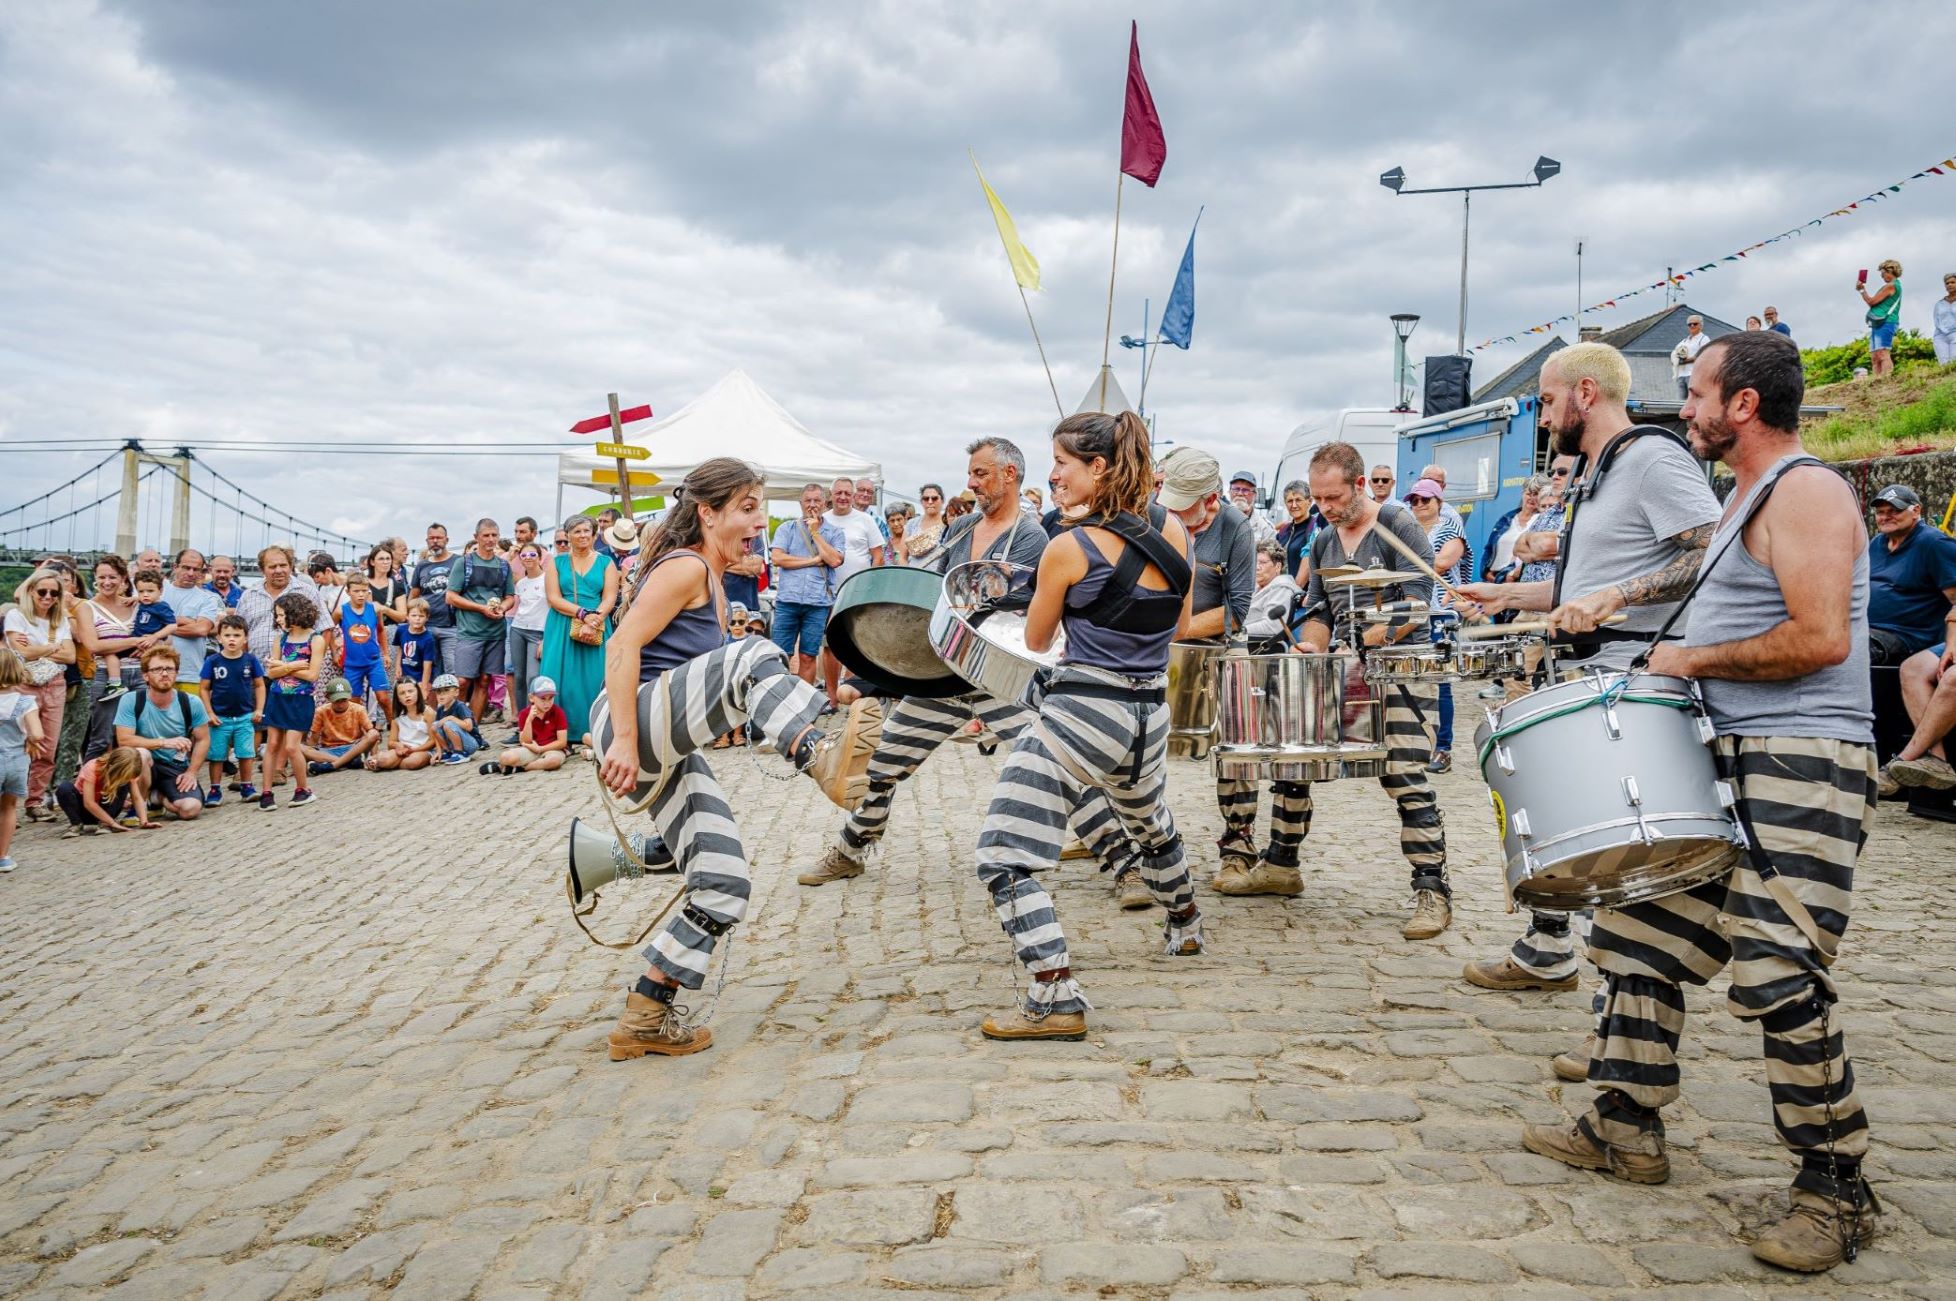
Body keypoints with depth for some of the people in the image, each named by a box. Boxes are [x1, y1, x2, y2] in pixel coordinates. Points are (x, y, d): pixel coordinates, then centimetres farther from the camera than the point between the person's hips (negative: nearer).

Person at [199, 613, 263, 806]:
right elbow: (205, 689, -1)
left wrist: (259, 710, 0)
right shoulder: (212, 661, -5)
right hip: (220, 718, -1)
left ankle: (246, 786, 19)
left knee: (245, 754, 6)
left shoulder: (250, 660, -2)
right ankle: (215, 790, 16)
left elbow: (259, 685, 6)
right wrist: (209, 713, -6)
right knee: (217, 755, 7)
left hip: (245, 716, 1)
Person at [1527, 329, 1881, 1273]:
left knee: (1779, 982, -11)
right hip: (1721, 763, 10)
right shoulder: (1748, 498, 19)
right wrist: (1685, 658, 14)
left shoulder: (1804, 490, -12)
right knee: (1639, 936, 11)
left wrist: (1698, 659, -13)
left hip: (1801, 770, -10)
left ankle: (1836, 1192, 4)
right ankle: (1626, 1125, 22)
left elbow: (1821, 638, -23)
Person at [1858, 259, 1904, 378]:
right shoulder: (1895, 285, 23)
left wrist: (1862, 290, 2)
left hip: (1885, 324, -10)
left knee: (1883, 354, -19)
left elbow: (1871, 301, -10)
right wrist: (1863, 290, 18)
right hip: (1878, 324, 10)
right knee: (1874, 358, 5)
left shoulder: (1891, 286, -7)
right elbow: (1874, 302, 21)